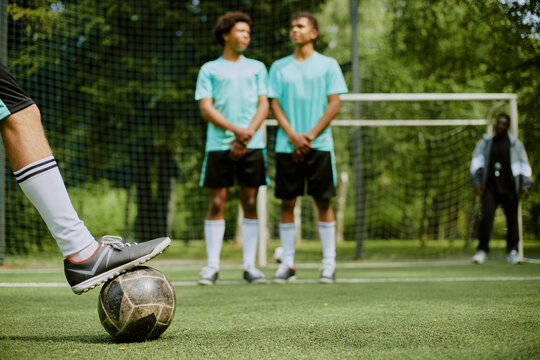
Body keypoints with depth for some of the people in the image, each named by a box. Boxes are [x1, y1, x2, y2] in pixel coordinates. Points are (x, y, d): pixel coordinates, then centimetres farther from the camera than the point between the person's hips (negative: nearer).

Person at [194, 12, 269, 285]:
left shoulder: (257, 68, 15)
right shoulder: (209, 69, 8)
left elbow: (264, 106, 9)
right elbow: (206, 108, 0)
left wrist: (247, 136, -7)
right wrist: (236, 130, -14)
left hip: (252, 146, 2)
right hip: (218, 145, -2)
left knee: (250, 203, 0)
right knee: (217, 203, -4)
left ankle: (250, 266, 5)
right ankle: (212, 266, 1)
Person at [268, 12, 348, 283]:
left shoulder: (328, 65, 5)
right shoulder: (279, 67, 11)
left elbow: (334, 105, -1)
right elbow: (275, 105, 5)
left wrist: (311, 135, -11)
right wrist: (294, 136, -9)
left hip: (319, 145, -2)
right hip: (286, 146, 2)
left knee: (323, 202, -1)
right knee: (287, 202, 1)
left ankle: (329, 262, 4)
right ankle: (287, 262, 7)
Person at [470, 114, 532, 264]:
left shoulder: (515, 144, 9)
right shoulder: (485, 142, 12)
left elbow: (523, 164, 9)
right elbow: (477, 162, 9)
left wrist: (526, 185, 0)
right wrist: (477, 183, -1)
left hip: (509, 188, 0)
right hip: (490, 187, 0)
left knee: (512, 219, -2)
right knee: (486, 217, -10)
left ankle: (513, 252, 5)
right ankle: (482, 250, -4)